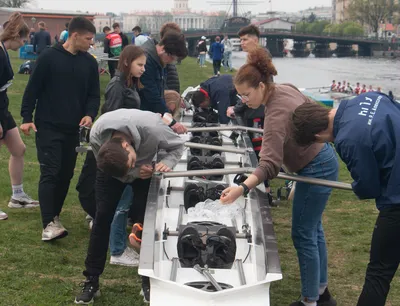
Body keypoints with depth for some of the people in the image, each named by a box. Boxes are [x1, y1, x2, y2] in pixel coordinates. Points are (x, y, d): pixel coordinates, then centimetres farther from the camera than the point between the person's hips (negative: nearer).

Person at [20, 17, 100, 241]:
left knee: (66, 175, 10)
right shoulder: (49, 57, -8)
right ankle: (49, 224, -15)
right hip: (48, 128, -5)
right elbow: (33, 89, -5)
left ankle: (54, 216, 25)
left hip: (73, 129, 5)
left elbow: (94, 94, 8)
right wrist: (27, 118, -9)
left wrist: (90, 114, -10)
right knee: (50, 173, -11)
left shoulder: (90, 62, 6)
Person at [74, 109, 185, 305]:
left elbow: (177, 145, -21)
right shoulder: (96, 136, -37)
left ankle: (149, 279, 5)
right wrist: (135, 172, -40)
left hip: (145, 169, 0)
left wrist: (167, 162, -42)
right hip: (111, 172, 1)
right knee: (103, 216, -6)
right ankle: (91, 280, 3)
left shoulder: (152, 127, -42)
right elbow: (114, 171, -22)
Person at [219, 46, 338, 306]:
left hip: (316, 170, -10)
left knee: (303, 235, -2)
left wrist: (242, 189, -50)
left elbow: (270, 164, -38)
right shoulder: (285, 88, -3)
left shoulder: (277, 112, -30)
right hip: (323, 160, 10)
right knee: (314, 228, 19)